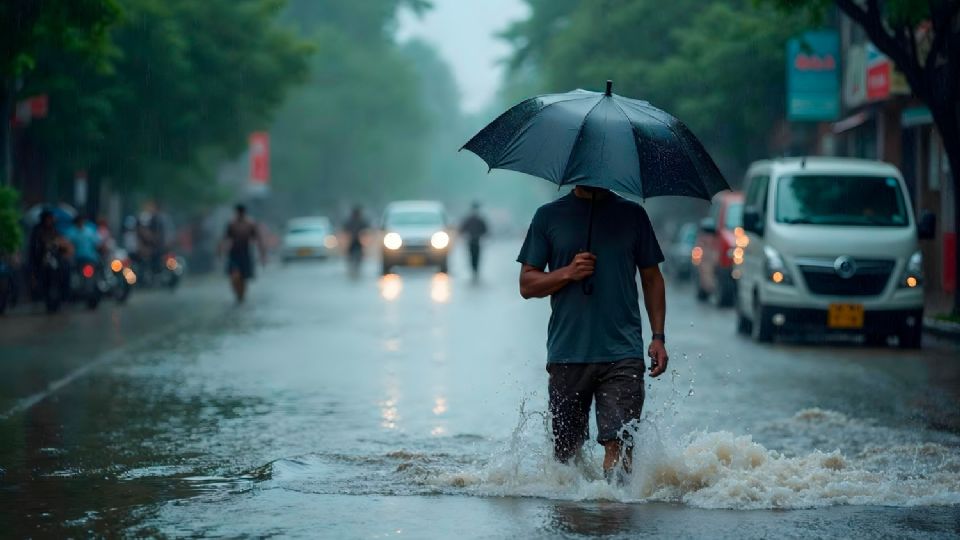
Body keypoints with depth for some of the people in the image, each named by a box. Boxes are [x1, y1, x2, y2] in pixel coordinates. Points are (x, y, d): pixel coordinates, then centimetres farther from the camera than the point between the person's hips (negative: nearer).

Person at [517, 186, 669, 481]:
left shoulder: (632, 215, 9)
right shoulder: (549, 216, 7)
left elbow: (652, 279, 14)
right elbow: (527, 284, 7)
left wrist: (658, 337, 4)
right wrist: (567, 273, -11)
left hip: (622, 353, -1)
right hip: (567, 354, 1)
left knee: (619, 442, -14)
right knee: (565, 451, 8)